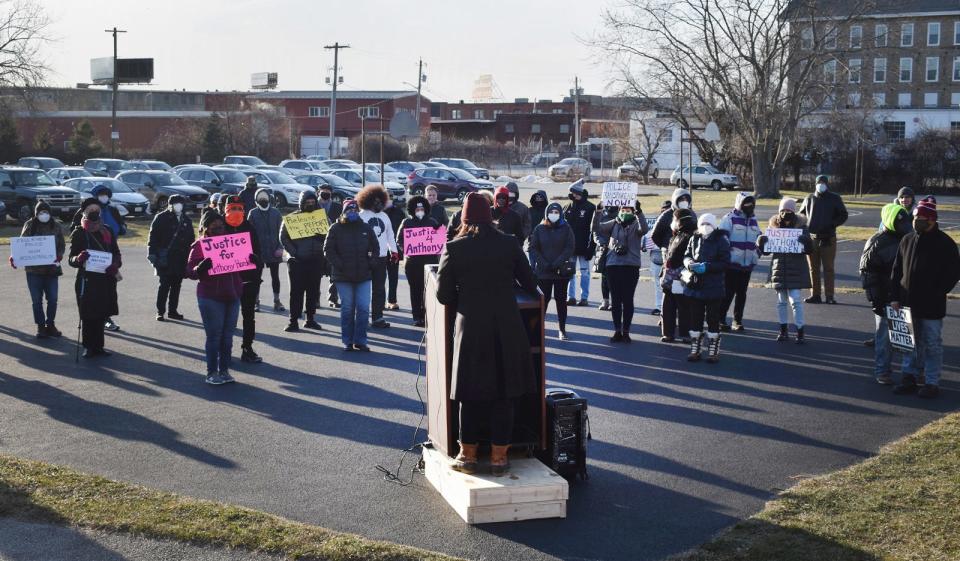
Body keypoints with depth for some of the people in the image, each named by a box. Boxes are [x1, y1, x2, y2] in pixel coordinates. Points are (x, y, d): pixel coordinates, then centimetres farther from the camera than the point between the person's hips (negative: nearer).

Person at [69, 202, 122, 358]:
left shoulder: (107, 232, 7)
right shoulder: (79, 234, -4)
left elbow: (116, 253, 12)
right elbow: (71, 260, -5)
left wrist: (115, 265, -10)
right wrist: (78, 259, -28)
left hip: (106, 280, 4)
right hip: (87, 280, -4)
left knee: (102, 315, 10)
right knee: (88, 316, -1)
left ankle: (98, 346, 21)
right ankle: (88, 347, 10)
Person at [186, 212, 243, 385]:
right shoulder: (199, 245, -4)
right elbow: (190, 271, -9)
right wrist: (200, 268, -31)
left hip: (232, 296, 5)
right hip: (210, 297, -5)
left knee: (228, 335, 9)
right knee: (214, 335, -1)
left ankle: (224, 370, 19)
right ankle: (212, 373, 8)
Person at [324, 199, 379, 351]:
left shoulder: (366, 228, 8)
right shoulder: (336, 228, 1)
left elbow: (375, 247, 16)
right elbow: (328, 249, -1)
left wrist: (371, 263, 2)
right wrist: (339, 264, -11)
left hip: (363, 275, 2)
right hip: (343, 276, -2)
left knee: (363, 308, -2)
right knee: (347, 308, 5)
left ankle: (360, 340, 7)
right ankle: (348, 341, 13)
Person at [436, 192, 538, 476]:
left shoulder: (454, 249, -3)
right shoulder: (509, 244, 0)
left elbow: (443, 295, -1)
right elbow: (530, 284, 7)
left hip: (471, 327, 0)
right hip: (507, 327, 1)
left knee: (471, 394, 11)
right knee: (503, 394, 9)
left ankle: (468, 455, 19)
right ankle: (499, 457, 13)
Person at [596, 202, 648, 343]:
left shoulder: (636, 224, 2)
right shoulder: (613, 224, 10)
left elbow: (644, 229, -20)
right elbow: (597, 227, 0)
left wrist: (639, 212, -32)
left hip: (631, 266, -2)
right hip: (613, 265, 3)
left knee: (628, 299, 1)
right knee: (615, 300, 6)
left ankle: (626, 331, 9)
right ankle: (617, 331, 14)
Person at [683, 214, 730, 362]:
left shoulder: (721, 240, -7)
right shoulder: (694, 239, 6)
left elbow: (725, 263, -10)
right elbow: (686, 255, 12)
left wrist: (707, 267, -22)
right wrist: (689, 263, -11)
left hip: (713, 288, -4)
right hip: (694, 287, 4)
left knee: (713, 320, 3)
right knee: (695, 319, 9)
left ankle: (713, 351, 12)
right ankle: (695, 350, 18)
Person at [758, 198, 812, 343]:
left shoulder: (801, 227, -2)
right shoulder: (774, 226, 3)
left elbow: (809, 249, -3)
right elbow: (766, 250, 6)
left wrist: (807, 242, -25)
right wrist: (761, 244, -16)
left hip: (796, 270, -3)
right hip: (779, 268, 3)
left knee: (796, 300, -8)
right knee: (781, 301, 11)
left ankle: (800, 331, -3)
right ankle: (783, 330, 22)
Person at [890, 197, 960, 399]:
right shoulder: (907, 240, 6)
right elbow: (897, 271, 10)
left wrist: (937, 294, -13)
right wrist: (895, 296, 4)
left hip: (932, 307, -5)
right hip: (909, 304, 5)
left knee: (933, 345, 3)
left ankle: (932, 383, 10)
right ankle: (909, 377, 22)